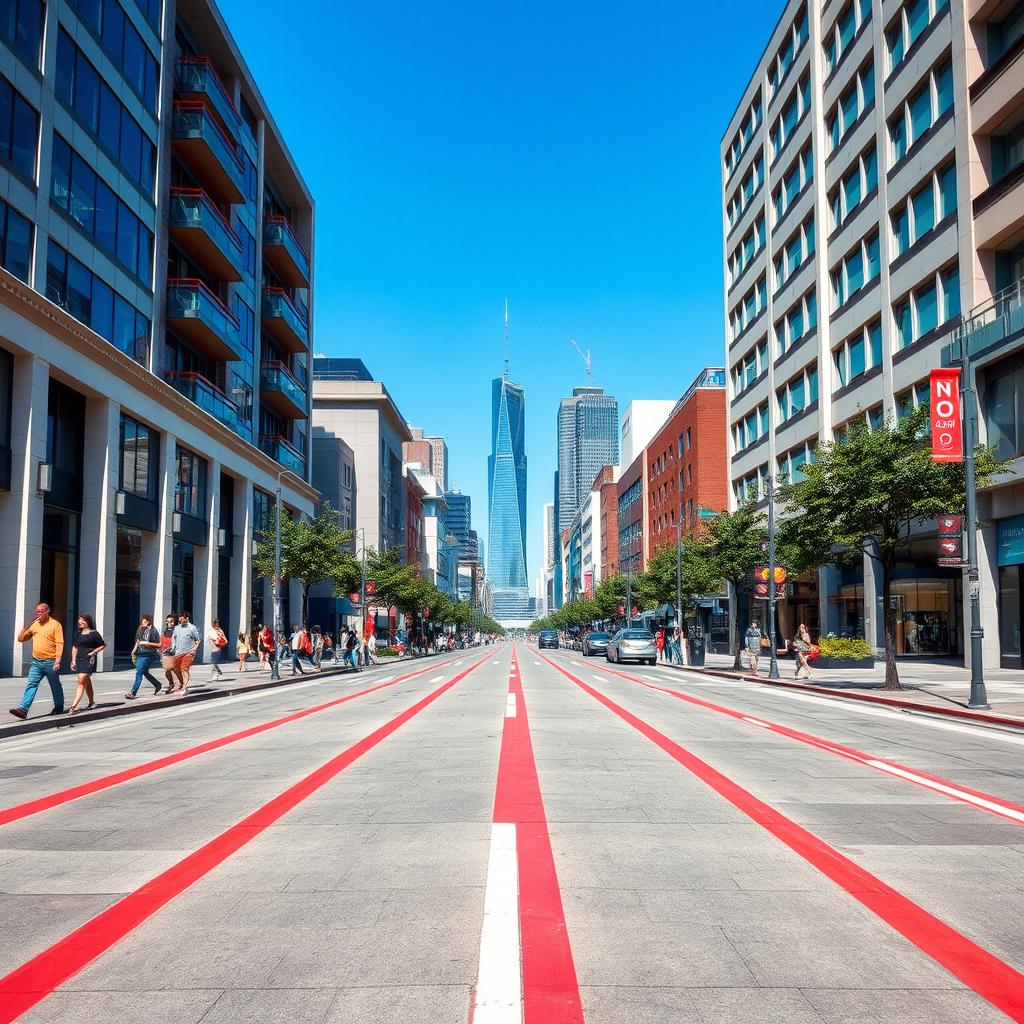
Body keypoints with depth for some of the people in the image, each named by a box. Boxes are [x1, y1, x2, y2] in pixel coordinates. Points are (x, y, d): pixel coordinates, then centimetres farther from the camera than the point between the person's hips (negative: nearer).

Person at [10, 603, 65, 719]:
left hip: (50, 662, -5)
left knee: (55, 686, 10)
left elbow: (59, 644, -12)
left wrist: (57, 662, -19)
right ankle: (23, 709, -14)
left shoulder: (55, 625, -7)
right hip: (36, 662, 5)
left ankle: (59, 708, 23)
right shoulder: (34, 624, 10)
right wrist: (27, 626, -5)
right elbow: (20, 638, 11)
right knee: (31, 685, -6)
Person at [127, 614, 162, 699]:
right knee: (145, 672, 16)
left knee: (139, 672, -12)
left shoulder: (153, 631, -9)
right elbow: (138, 641, 23)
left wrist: (146, 643, -16)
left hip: (147, 655, -8)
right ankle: (157, 685, 35)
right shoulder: (141, 630, 13)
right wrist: (134, 651, 15)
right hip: (140, 654, 8)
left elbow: (159, 644, -12)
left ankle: (133, 693, -12)